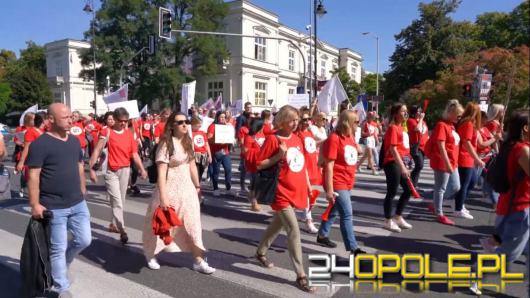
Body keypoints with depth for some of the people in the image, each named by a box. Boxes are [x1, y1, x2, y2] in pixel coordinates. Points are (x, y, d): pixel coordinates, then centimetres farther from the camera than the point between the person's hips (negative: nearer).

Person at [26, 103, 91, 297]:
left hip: (78, 203, 6)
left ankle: (60, 264, 39)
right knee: (58, 249, 5)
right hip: (53, 207, -6)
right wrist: (35, 204, -18)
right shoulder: (40, 144, -13)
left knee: (84, 240, 11)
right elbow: (33, 175, -15)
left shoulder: (74, 140, 7)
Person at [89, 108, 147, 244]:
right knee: (117, 201, -8)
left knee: (121, 200, 14)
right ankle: (122, 230, -8)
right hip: (111, 171, -4)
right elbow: (97, 151, -8)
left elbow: (134, 154, 2)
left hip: (125, 170, 4)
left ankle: (114, 224, 33)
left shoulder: (129, 134, 4)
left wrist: (142, 169, -10)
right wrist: (91, 168, -13)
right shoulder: (108, 132, -6)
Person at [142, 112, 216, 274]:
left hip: (187, 188, 6)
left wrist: (197, 185, 14)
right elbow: (161, 172, -20)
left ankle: (199, 261, 13)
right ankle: (150, 254, 36)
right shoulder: (166, 144, -16)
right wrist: (163, 197, -24)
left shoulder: (188, 142, 5)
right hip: (170, 189, -6)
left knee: (193, 224, 5)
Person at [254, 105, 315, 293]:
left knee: (278, 224, 22)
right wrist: (279, 156, -22)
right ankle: (301, 276, -2)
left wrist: (308, 185, 16)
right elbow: (259, 165, -11)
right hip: (282, 193, -7)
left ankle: (261, 252, 44)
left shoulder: (297, 139, 8)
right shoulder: (273, 139, -12)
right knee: (294, 230, -10)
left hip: (296, 191, 7)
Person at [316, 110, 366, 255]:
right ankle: (353, 248, 1)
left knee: (335, 211, 20)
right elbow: (329, 165, -20)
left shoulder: (350, 137, 8)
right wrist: (329, 189, -21)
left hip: (347, 183, 9)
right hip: (337, 184, -9)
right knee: (347, 214, -7)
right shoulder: (334, 138, -18)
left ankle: (322, 235, 37)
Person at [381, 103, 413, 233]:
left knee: (408, 190, 14)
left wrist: (404, 165, 20)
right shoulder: (393, 128, -12)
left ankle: (398, 217, 27)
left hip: (401, 163, 10)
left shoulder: (401, 128, 15)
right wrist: (402, 167, -23)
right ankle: (388, 221, 11)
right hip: (393, 164, -9)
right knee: (392, 192, -1)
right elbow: (393, 149, -20)